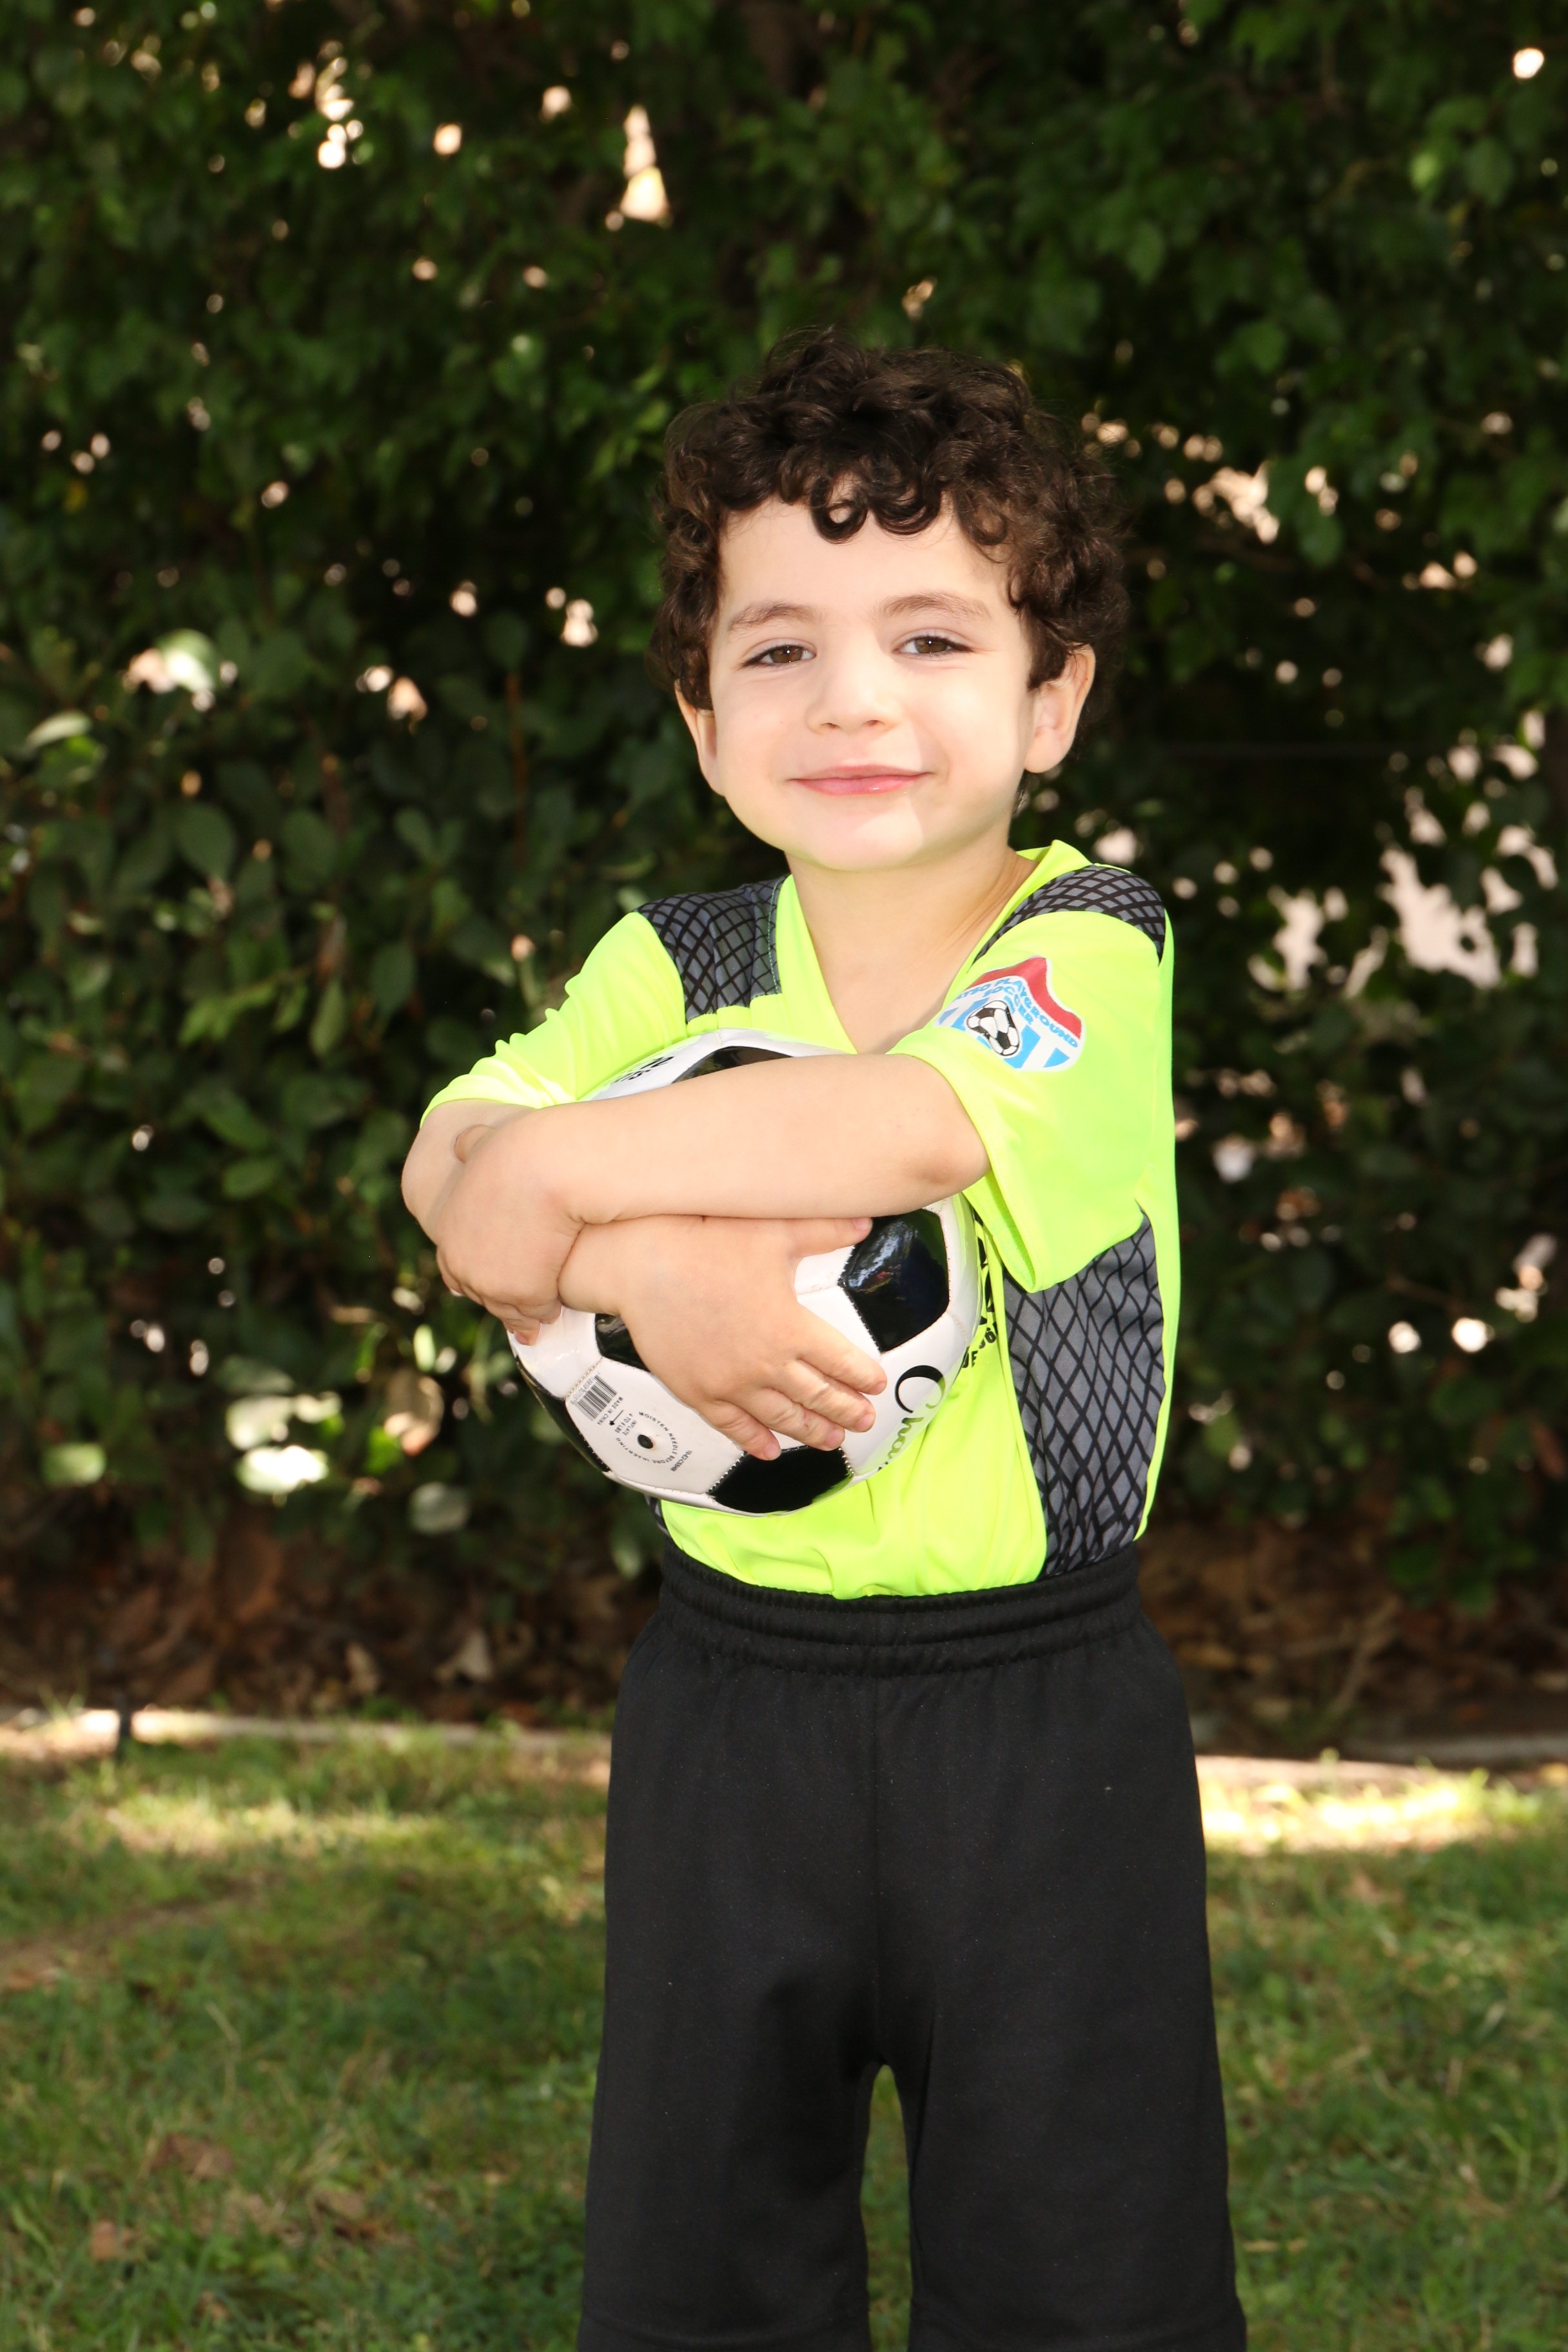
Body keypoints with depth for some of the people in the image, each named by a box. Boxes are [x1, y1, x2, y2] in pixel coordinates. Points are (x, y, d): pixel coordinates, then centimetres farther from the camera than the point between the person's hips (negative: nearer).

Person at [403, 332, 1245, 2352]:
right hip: (733, 1701, 4)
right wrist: (655, 1266, -29)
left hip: (1039, 1717, -3)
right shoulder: (680, 964, 2)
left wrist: (569, 1170, -24)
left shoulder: (1094, 950, -10)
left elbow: (925, 1114, -30)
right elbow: (453, 1162, -10)